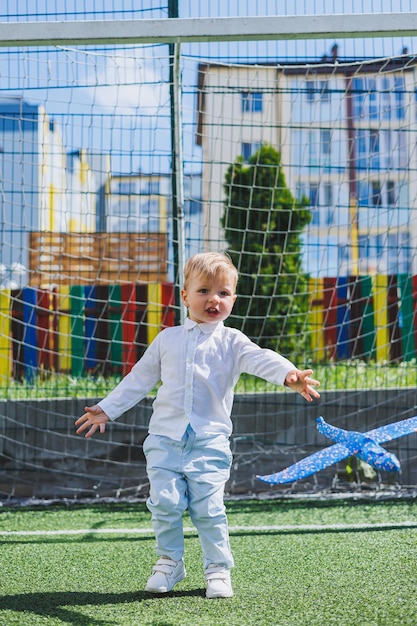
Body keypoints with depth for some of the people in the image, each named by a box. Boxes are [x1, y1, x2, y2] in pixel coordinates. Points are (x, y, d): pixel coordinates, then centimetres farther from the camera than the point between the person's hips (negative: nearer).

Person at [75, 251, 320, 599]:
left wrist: (290, 375, -35)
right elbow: (139, 379, 20)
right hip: (165, 437, 2)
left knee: (208, 507, -6)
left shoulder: (232, 342, 4)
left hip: (210, 440, -2)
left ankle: (218, 568, 11)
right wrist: (106, 410, 18)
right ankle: (170, 562, 15)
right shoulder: (167, 339, 12)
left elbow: (261, 359, -15)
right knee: (165, 502, -5)